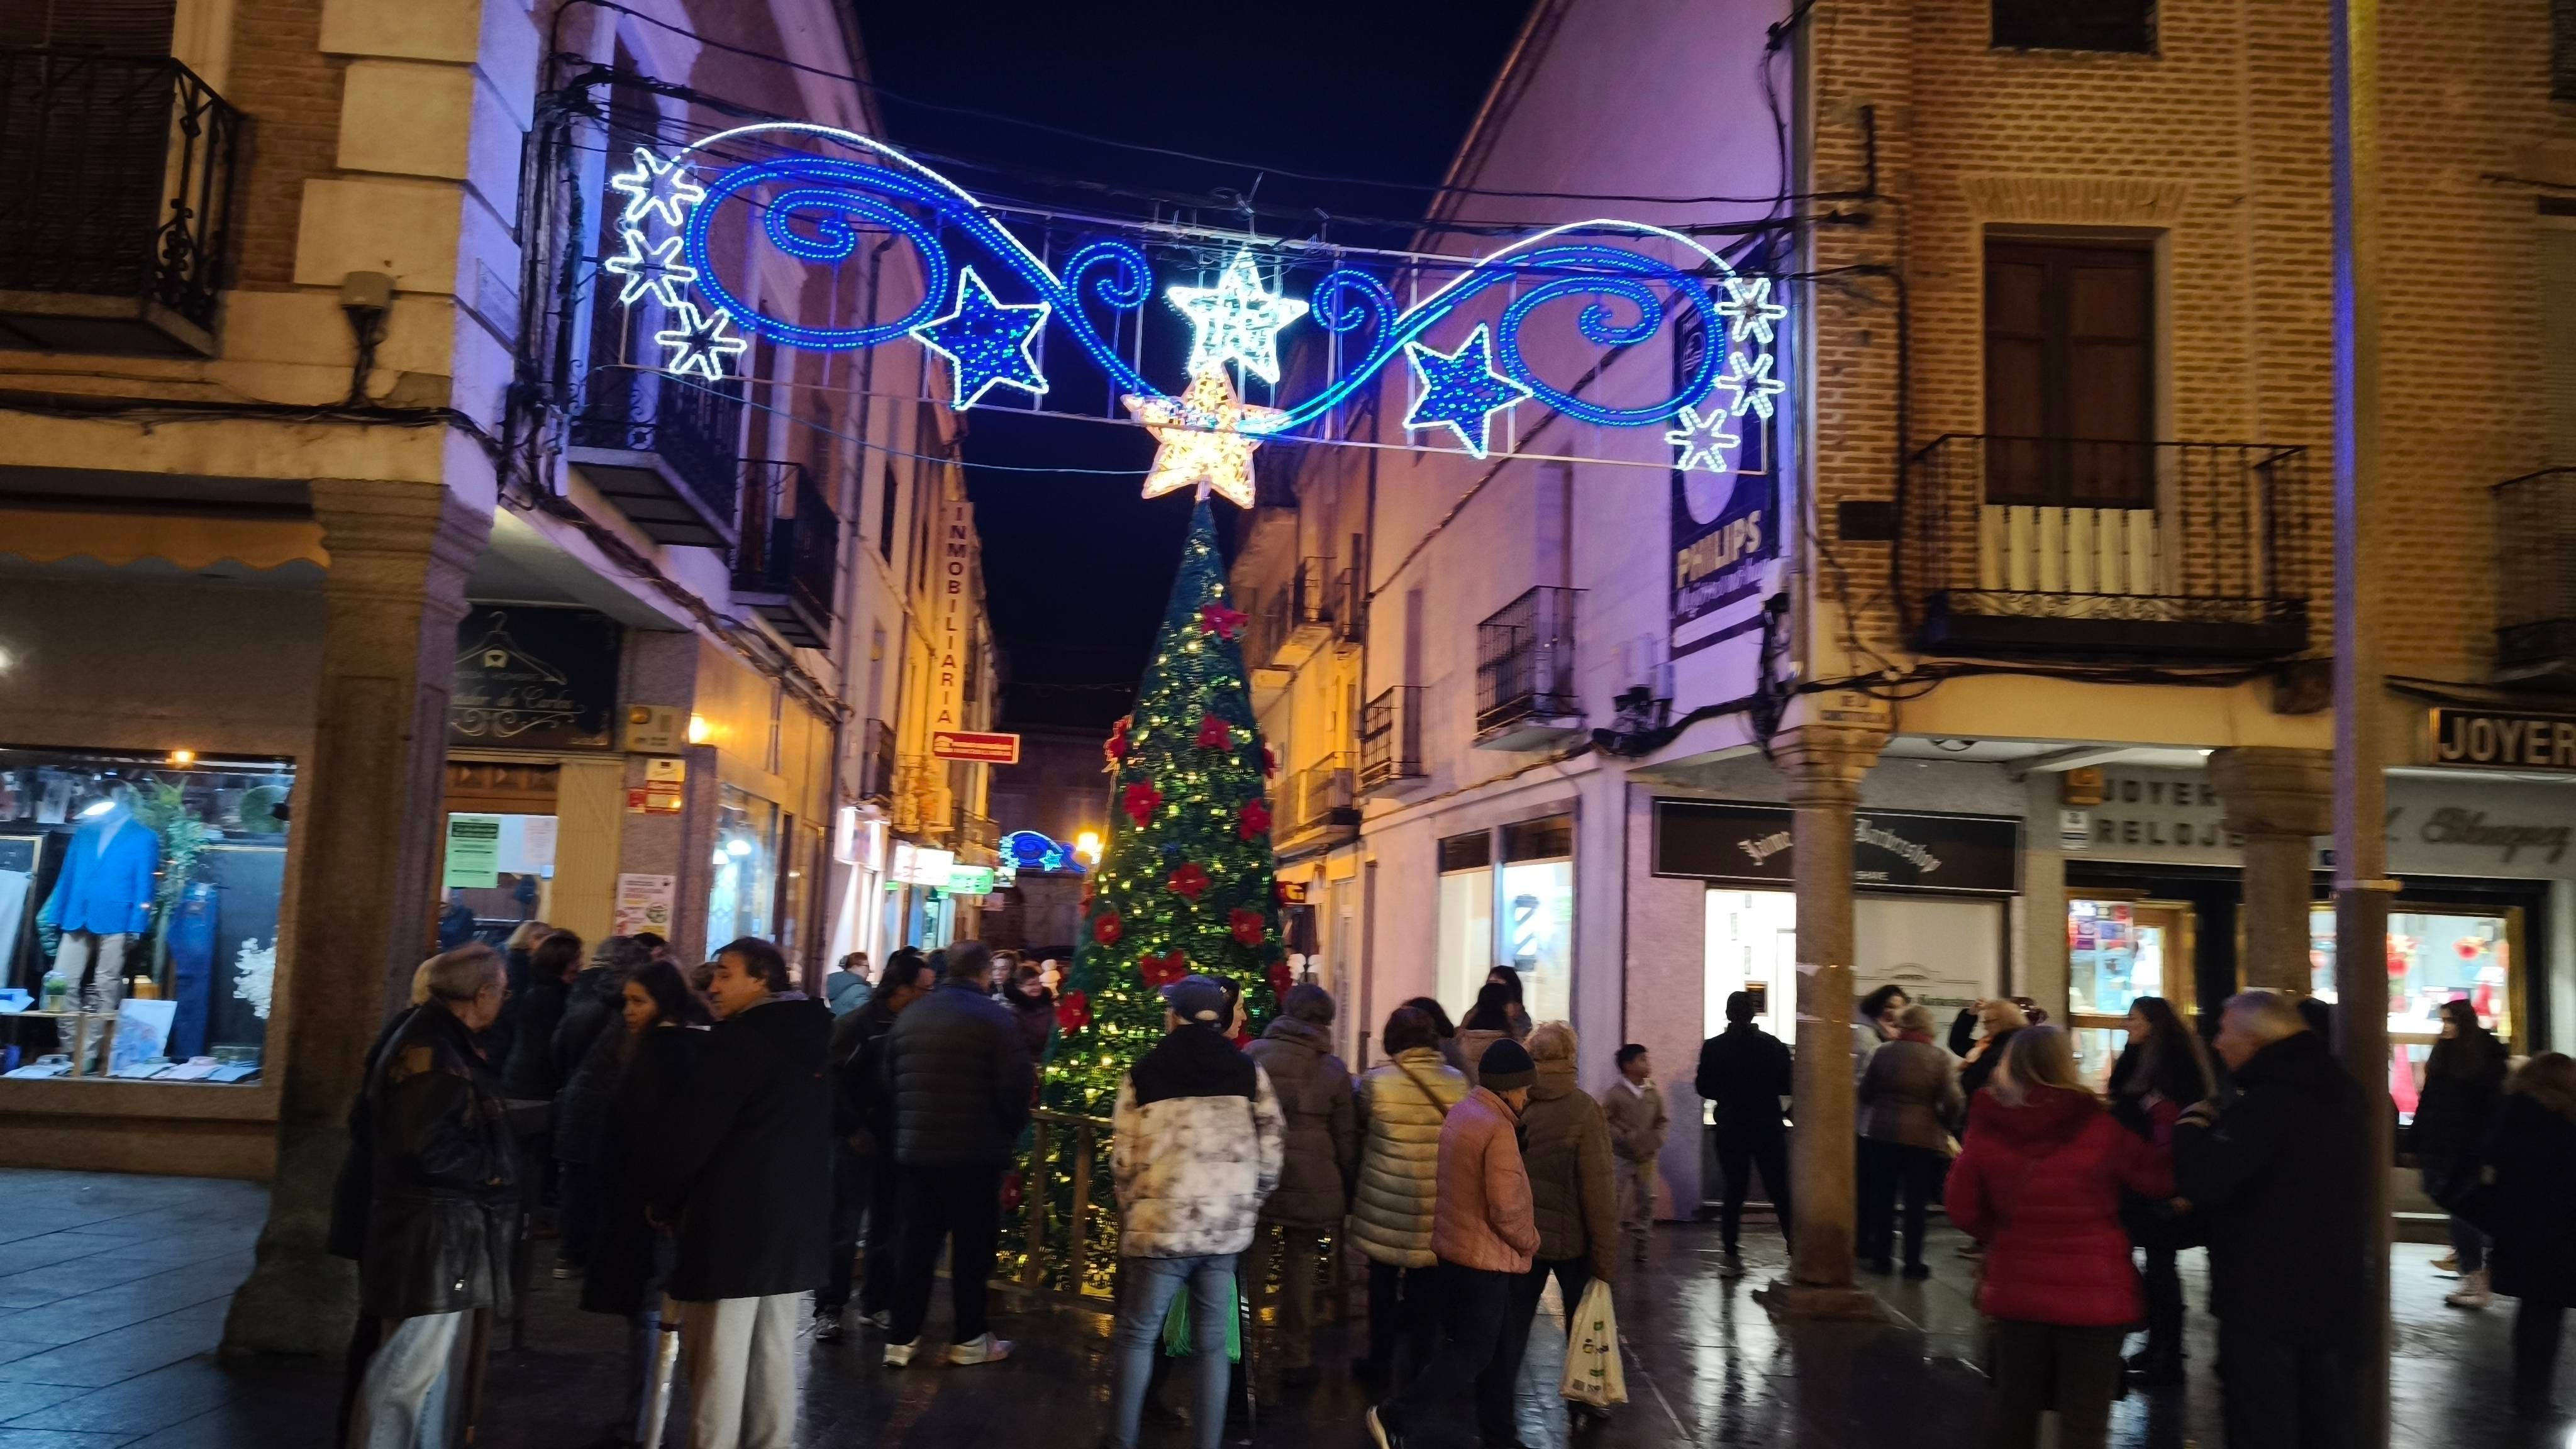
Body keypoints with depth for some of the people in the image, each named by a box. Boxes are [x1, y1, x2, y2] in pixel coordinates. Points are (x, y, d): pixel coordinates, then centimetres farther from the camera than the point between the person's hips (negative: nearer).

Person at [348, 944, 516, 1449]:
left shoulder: (446, 1044, 14)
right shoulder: (429, 1051, -19)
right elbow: (427, 1146, -25)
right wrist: (489, 1170, -13)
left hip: (447, 1231, 11)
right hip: (430, 1235, -11)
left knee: (435, 1367, 18)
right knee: (408, 1370, -6)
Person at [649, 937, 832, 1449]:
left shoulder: (737, 1041, -14)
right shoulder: (815, 1039, 11)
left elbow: (693, 1131, -14)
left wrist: (663, 1198, 0)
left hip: (733, 1217, -8)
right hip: (797, 1217, 8)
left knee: (719, 1358, -2)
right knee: (777, 1354, 13)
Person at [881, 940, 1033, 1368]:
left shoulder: (910, 1015, 7)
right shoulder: (996, 1017, -11)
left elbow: (889, 1080, 12)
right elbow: (1016, 1086, -14)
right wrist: (1010, 1133, 2)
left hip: (915, 1150, 5)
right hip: (974, 1152, -5)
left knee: (917, 1243, 11)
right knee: (972, 1244, 7)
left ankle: (901, 1339, 13)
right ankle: (968, 1338, 15)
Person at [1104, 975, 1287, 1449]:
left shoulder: (1144, 1072, -1)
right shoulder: (1248, 1071, 4)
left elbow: (1123, 1159, -1)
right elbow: (1272, 1152, 3)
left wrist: (1131, 1215, 13)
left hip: (1163, 1226, -2)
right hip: (1227, 1229, 2)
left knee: (1138, 1335, 13)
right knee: (1211, 1344, 11)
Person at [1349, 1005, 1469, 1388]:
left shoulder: (1375, 1081, -13)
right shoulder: (1458, 1082, -5)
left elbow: (1357, 1126, 1)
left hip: (1386, 1203, -2)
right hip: (1438, 1205, 2)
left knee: (1383, 1282, 14)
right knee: (1428, 1285, 13)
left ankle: (1381, 1361, 23)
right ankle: (1423, 1363, 18)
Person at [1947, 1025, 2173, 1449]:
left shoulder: (1988, 1130, -6)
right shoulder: (2100, 1127, -15)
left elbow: (1963, 1209, 1)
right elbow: (2161, 1179, -4)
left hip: (2018, 1287, 3)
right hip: (2093, 1291, -3)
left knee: (2012, 1407, 20)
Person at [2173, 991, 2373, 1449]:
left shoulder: (2267, 1102, -21)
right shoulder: (2338, 1091, 9)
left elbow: (2205, 1180, -30)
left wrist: (2192, 1124, -12)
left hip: (2266, 1296, -9)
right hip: (2334, 1290, 9)